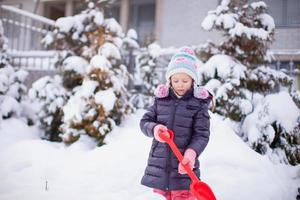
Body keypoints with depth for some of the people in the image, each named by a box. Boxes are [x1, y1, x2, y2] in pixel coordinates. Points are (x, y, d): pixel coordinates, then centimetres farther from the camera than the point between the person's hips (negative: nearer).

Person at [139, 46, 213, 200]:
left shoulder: (199, 103, -5)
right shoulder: (161, 99, 4)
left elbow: (202, 134, -9)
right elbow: (144, 122, 5)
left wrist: (192, 152, -27)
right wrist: (154, 128, -18)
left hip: (184, 166, -3)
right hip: (159, 166, 3)